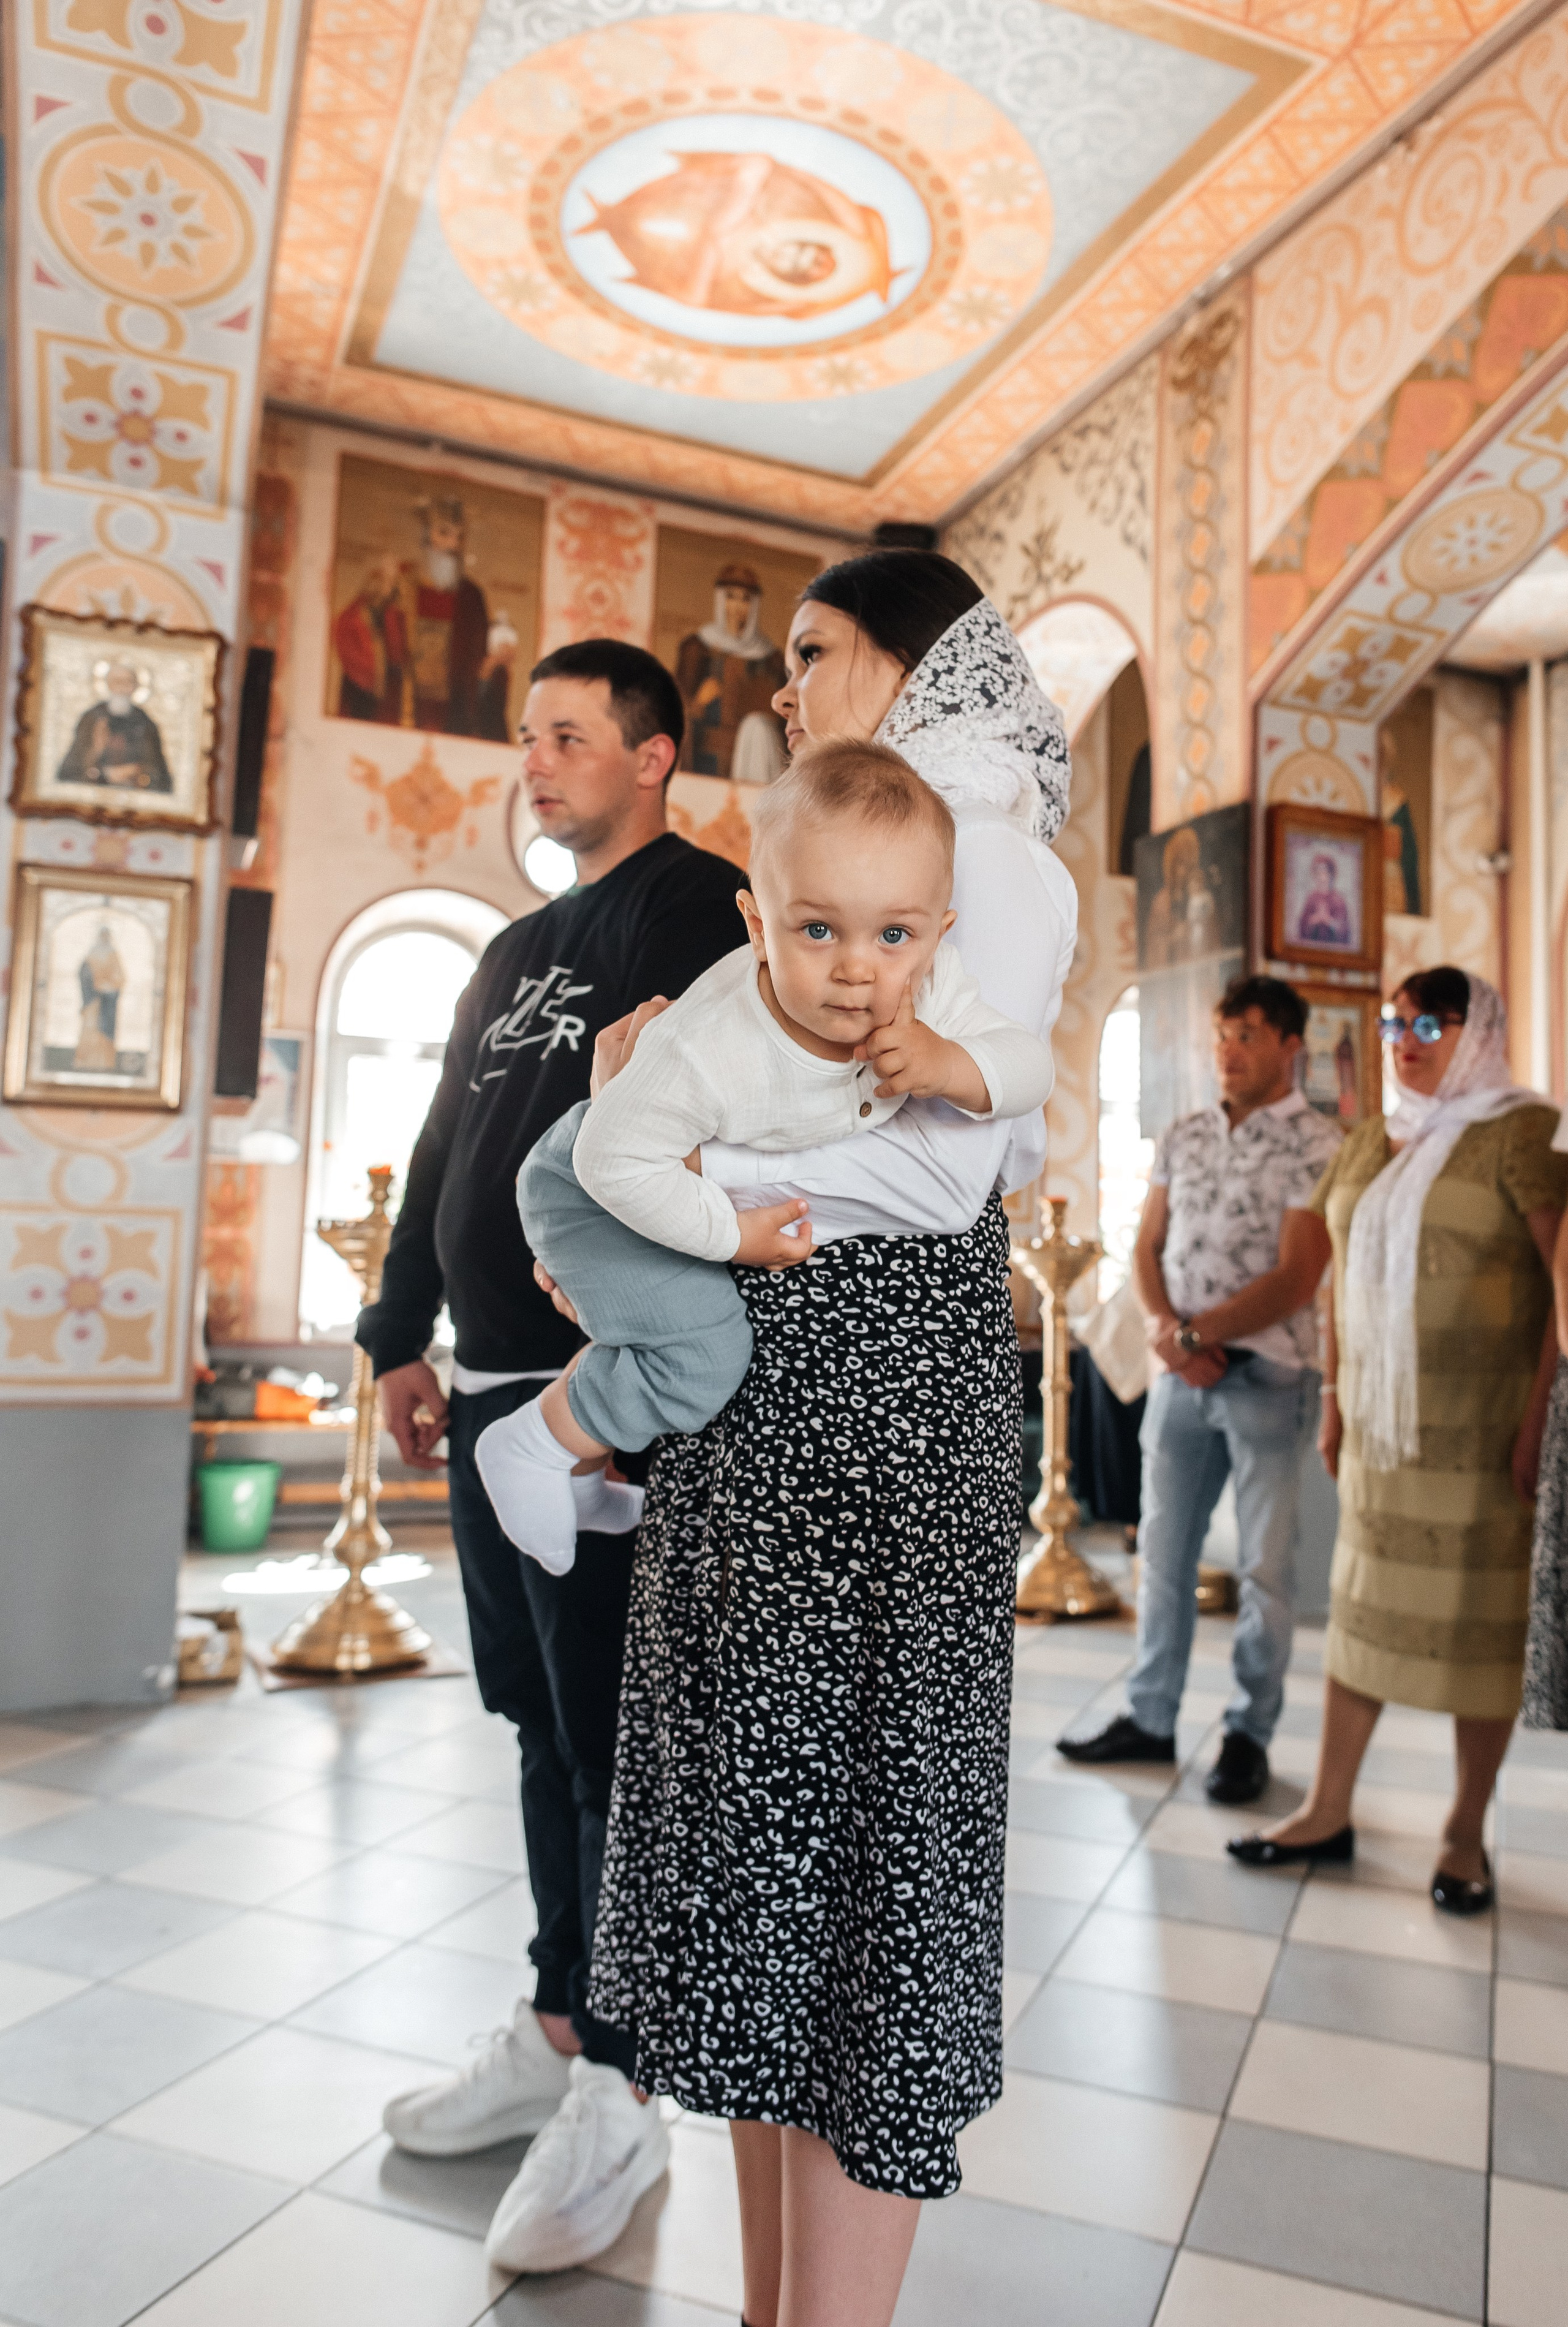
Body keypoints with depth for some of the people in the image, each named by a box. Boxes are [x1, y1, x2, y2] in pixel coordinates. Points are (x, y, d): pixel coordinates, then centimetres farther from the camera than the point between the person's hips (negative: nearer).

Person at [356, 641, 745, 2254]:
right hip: (491, 1394, 8)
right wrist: (404, 1339, 19)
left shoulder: (698, 912, -6)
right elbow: (443, 1153, 22)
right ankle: (556, 2032, 32)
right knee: (541, 1726, 16)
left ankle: (619, 2095, 18)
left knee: (613, 1742, 2)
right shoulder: (516, 950, 20)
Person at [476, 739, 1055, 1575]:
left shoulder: (928, 992, -25)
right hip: (602, 1193, -7)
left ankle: (605, 1461, 47)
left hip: (754, 1176, 7)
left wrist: (949, 1066, -39)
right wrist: (733, 1235, -29)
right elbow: (616, 1159, -34)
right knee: (702, 1357, -20)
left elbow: (1030, 1068, -18)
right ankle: (536, 1440, 4)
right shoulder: (713, 1053, -43)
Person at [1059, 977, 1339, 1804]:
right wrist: (1167, 1330, -8)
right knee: (1161, 1552, 12)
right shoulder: (1182, 1137, 9)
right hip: (1179, 1374, 5)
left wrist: (1195, 1333, -16)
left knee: (1265, 1567, 6)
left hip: (1268, 1379, -5)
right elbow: (1148, 1248, 9)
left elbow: (1296, 1279, -15)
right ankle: (1150, 1720, 25)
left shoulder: (1315, 1146, -8)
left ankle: (1249, 1735, 21)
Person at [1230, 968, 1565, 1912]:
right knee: (1360, 1606, 11)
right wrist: (1336, 1397, 13)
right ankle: (1330, 1813, 23)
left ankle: (1467, 1834, 21)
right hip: (1381, 1423, 6)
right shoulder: (1369, 1143, 12)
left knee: (1481, 1623, 6)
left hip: (1482, 1430, -5)